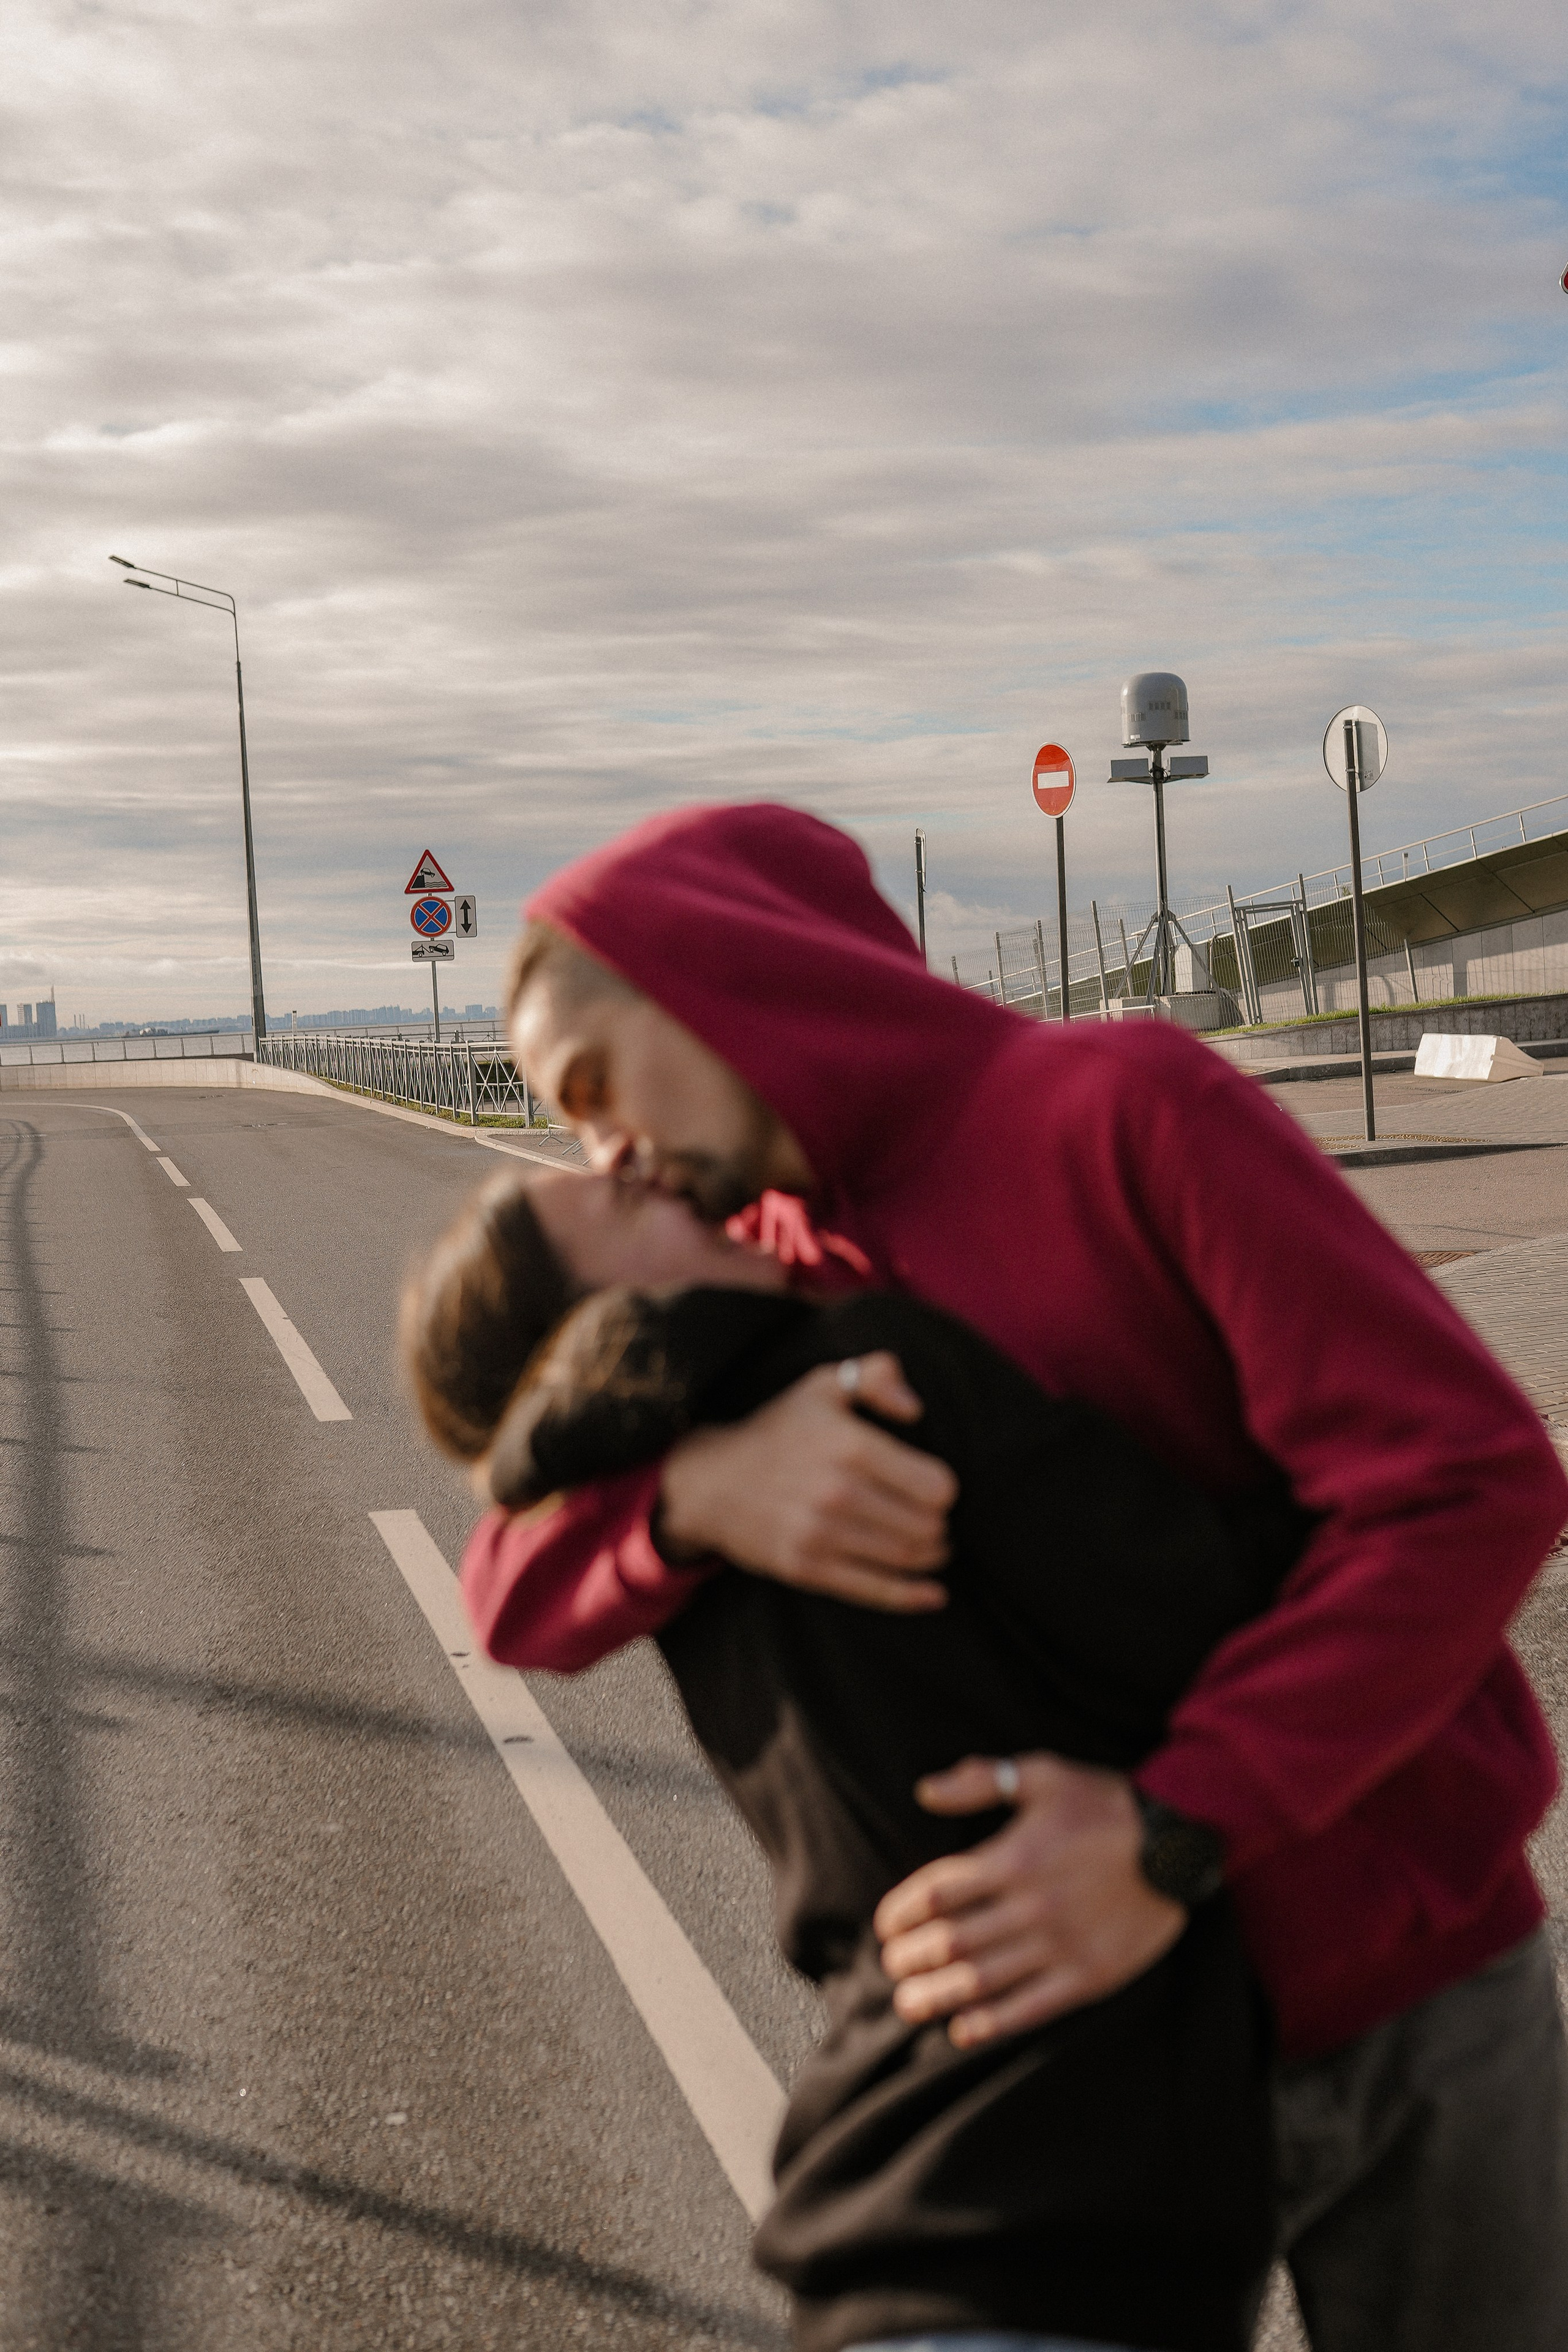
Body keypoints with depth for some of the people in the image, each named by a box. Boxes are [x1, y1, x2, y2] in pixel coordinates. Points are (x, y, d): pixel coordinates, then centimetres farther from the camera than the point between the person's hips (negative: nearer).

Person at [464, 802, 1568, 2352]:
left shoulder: (1138, 1107, -18)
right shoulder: (779, 1284, 1)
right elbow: (531, 1598, -8)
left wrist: (1171, 1839, -37)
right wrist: (701, 1490, -31)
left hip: (1413, 2003, -3)